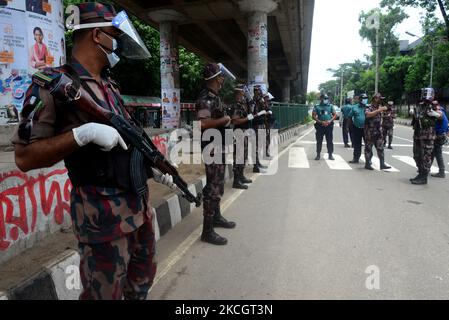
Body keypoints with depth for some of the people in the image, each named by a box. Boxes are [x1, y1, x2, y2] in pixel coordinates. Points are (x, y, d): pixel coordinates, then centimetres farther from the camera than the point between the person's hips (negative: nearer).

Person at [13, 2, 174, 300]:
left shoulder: (111, 86, 12)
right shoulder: (52, 83, -11)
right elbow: (25, 157, -14)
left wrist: (153, 167, 10)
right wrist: (83, 133, -25)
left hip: (140, 201, 8)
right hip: (103, 211, -8)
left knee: (143, 280, 23)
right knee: (107, 292, 8)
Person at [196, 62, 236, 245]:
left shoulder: (215, 97, 14)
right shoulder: (206, 98, -17)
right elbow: (203, 123, -29)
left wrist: (225, 120, 9)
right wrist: (224, 120, -18)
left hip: (220, 147, 10)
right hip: (212, 148, -10)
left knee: (218, 185, 19)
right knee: (213, 188, -8)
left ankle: (216, 217, 34)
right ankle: (207, 231, -1)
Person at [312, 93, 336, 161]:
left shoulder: (330, 106, 9)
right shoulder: (317, 107, 4)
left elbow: (335, 115, 7)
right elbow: (313, 116, -2)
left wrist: (330, 121, -11)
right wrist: (321, 122, -13)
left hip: (329, 126, 1)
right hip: (320, 126, -1)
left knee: (330, 141, 3)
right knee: (319, 141, 3)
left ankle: (330, 154, 11)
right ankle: (318, 155, 12)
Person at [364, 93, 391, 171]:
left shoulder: (379, 107, 12)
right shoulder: (369, 107, -11)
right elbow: (368, 114, -34)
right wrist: (379, 110, -33)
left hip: (378, 131, 7)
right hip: (370, 131, -7)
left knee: (380, 147, 4)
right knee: (368, 148, 2)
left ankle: (382, 164, 8)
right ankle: (368, 164, 11)